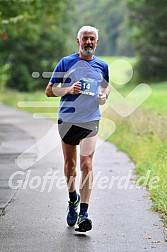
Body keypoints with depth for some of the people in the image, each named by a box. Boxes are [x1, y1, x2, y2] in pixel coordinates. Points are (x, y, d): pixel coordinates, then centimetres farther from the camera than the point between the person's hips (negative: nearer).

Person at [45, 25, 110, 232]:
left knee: (86, 164, -12)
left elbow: (106, 86, 26)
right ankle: (73, 199, 37)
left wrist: (104, 95, 2)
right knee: (69, 164, 11)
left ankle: (84, 213, -13)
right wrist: (69, 89, -16)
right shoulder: (66, 63, 0)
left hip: (91, 121, 0)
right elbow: (49, 91, 2)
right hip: (67, 120, 0)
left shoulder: (102, 66, 7)